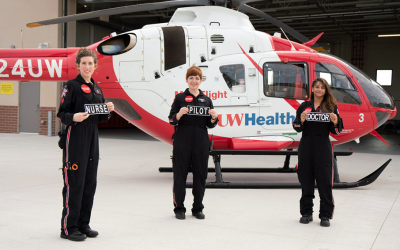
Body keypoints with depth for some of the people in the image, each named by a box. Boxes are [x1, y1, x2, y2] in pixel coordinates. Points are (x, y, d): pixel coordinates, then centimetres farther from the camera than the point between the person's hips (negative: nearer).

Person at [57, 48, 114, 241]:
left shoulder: (96, 88, 15)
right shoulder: (72, 86, -6)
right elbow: (61, 113, -9)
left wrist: (108, 110, -1)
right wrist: (74, 117, -28)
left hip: (92, 138, 7)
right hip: (75, 139, -7)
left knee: (90, 182, 10)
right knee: (74, 183, -6)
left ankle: (83, 224, 20)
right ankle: (68, 227, 4)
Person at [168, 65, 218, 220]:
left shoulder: (206, 100, 12)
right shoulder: (180, 98, 4)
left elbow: (210, 125, 12)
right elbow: (171, 120, 1)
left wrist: (214, 117, -8)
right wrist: (179, 114, -18)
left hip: (201, 142, 3)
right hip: (182, 140, -2)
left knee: (200, 174, 5)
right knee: (180, 174, 0)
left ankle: (198, 208, 17)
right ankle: (179, 208, 12)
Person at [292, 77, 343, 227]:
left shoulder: (332, 107, 4)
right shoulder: (304, 106, 8)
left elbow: (336, 132, 3)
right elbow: (297, 128, 6)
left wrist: (335, 122, -17)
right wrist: (301, 120, -13)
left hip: (323, 148, -2)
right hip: (306, 147, 2)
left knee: (325, 181, -2)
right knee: (306, 180, 7)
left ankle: (325, 215, 8)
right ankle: (306, 212, 19)